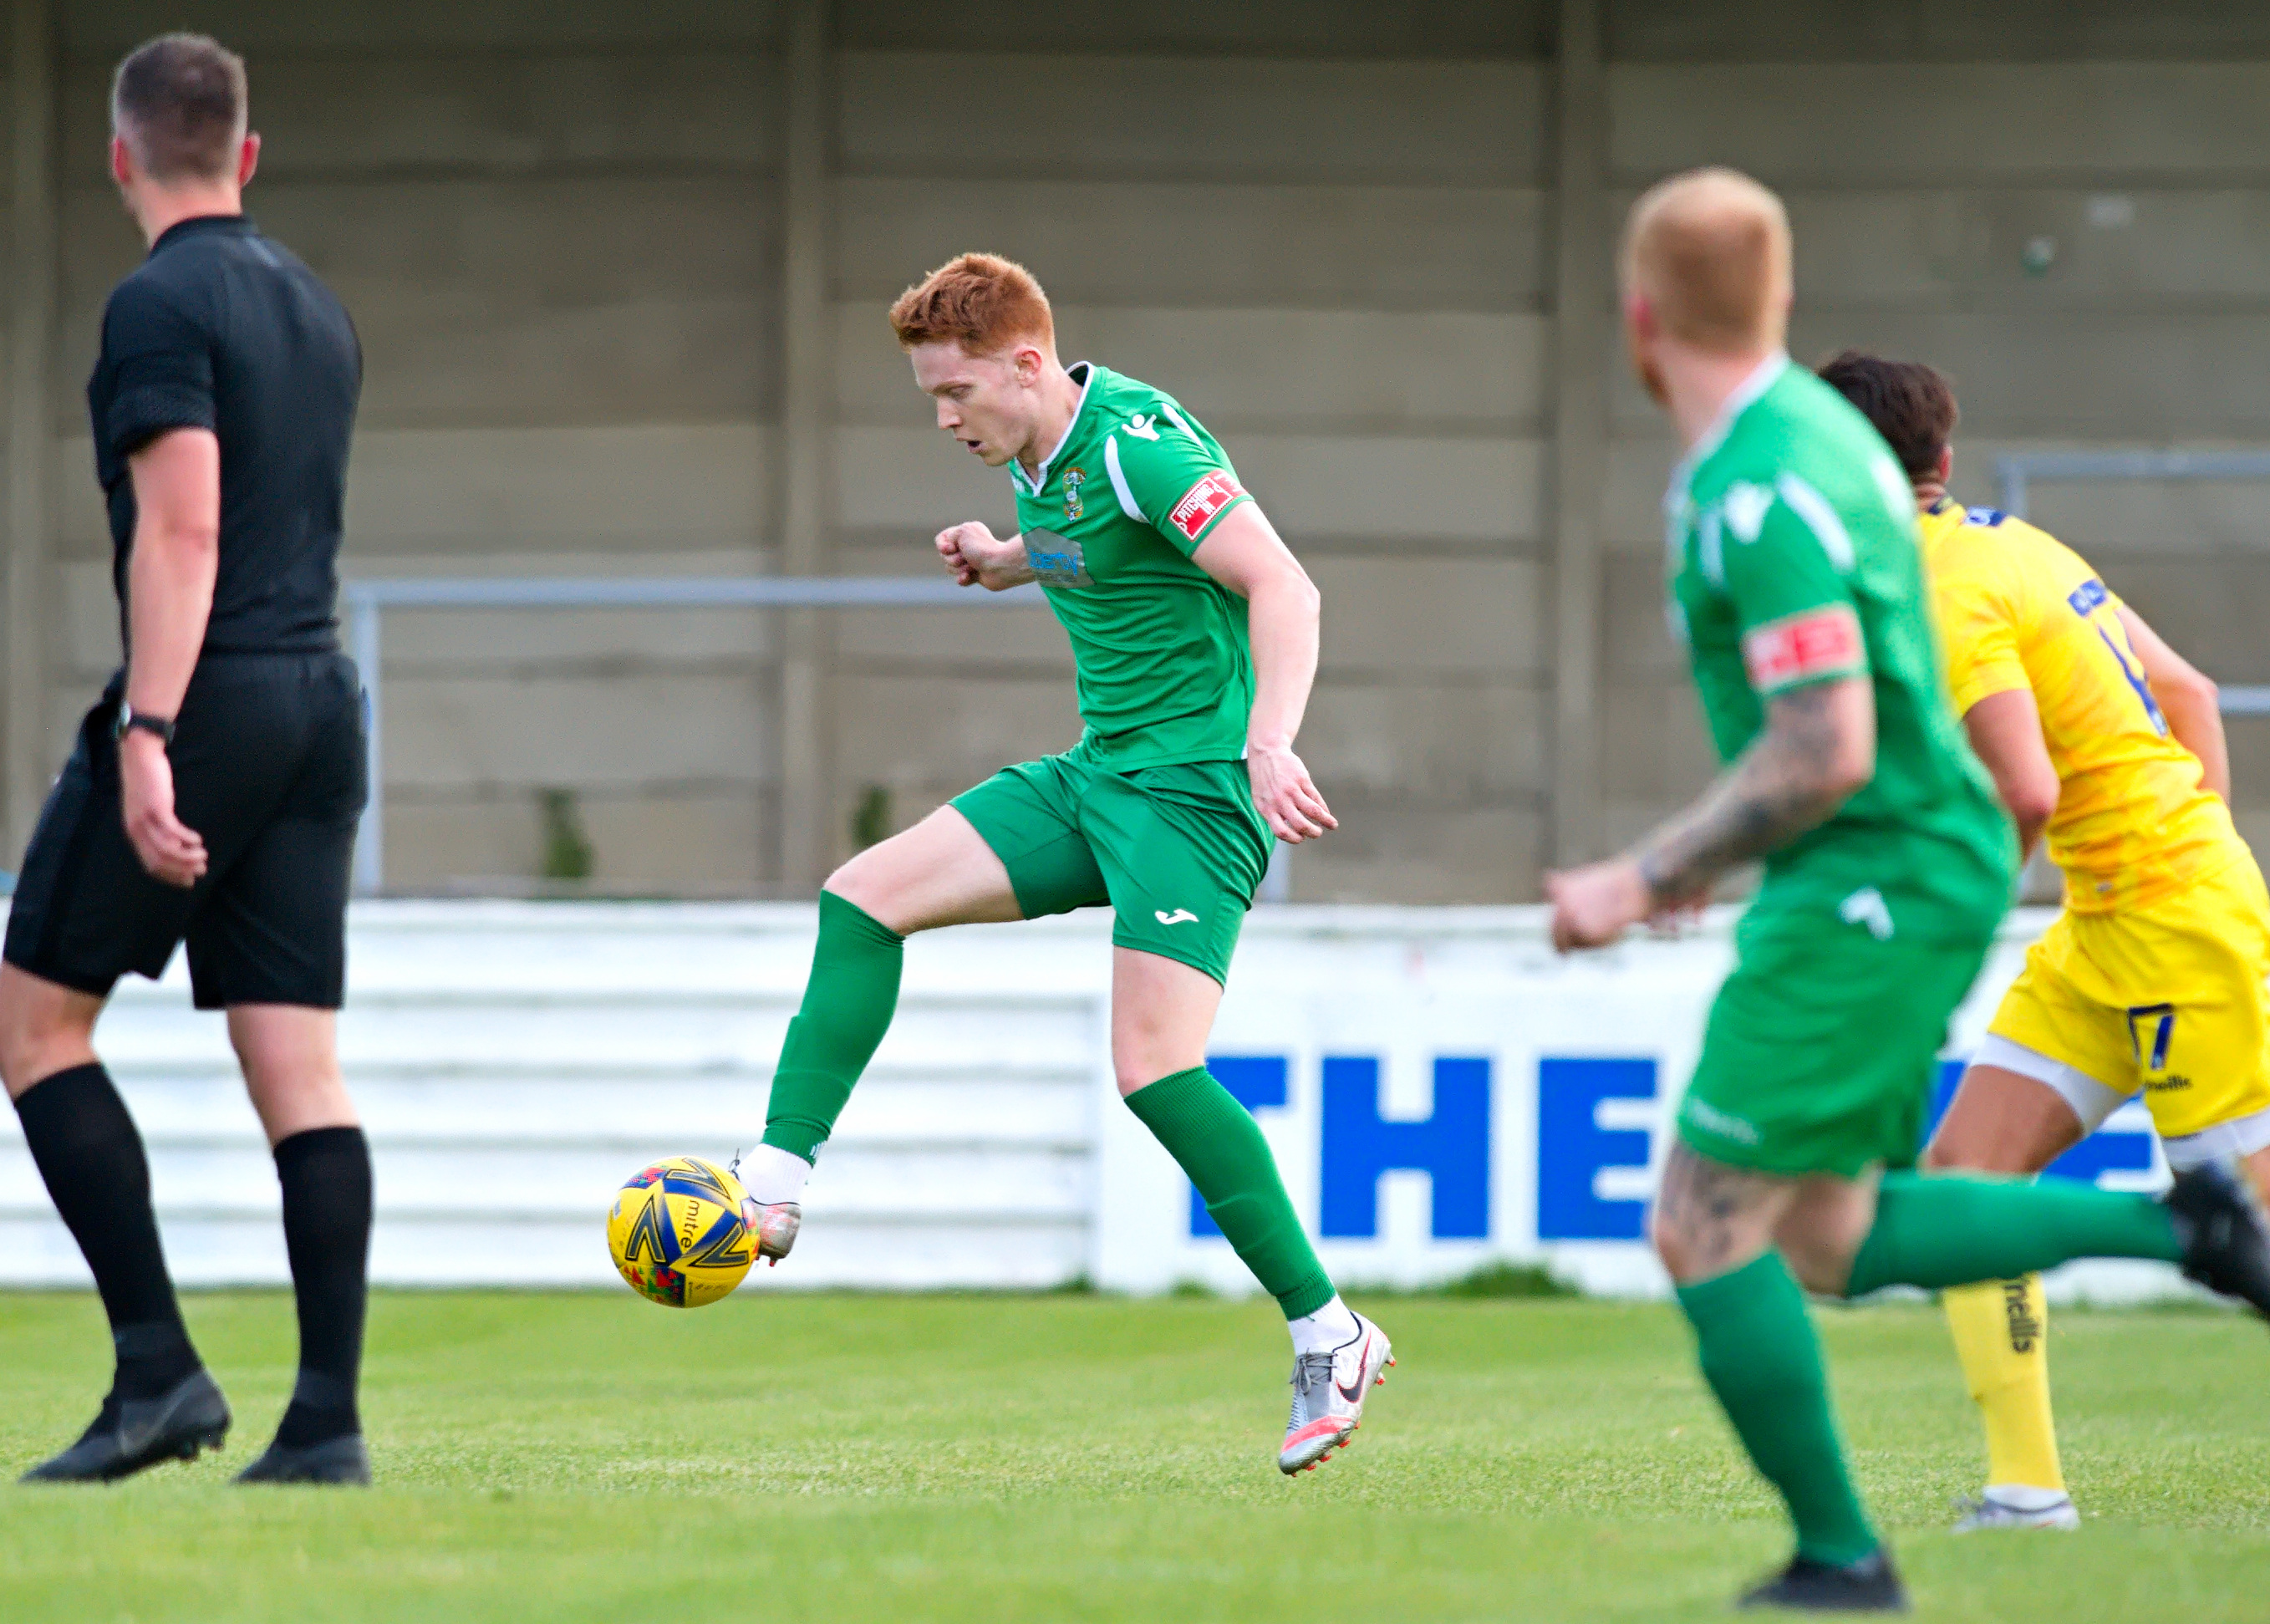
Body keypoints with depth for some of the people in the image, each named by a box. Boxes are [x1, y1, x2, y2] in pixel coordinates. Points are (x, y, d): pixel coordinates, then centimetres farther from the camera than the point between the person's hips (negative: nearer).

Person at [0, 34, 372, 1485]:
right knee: (300, 1068, 3)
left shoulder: (163, 305, -9)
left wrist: (146, 736, -23)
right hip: (323, 698, 7)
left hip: (210, 701, -7)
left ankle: (158, 1369, -5)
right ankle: (328, 1418, -4)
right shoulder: (319, 309, 17)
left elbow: (183, 529, -18)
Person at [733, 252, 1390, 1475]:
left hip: (1194, 788, -9)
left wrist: (1270, 743, -38)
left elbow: (1281, 586, -25)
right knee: (864, 895, 0)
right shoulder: (1035, 460, 10)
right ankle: (775, 1186, -2)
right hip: (1094, 775, 9)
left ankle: (1330, 1340, -8)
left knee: (1152, 1068, -19)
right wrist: (1007, 562, 13)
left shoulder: (1136, 444, -18)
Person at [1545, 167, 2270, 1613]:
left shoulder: (1764, 494, -22)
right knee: (1828, 1244, 14)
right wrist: (1701, 850, 25)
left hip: (1873, 889, -10)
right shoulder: (1805, 428, 11)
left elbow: (1826, 752, -26)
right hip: (1909, 870, 10)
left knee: (1709, 1232, -4)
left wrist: (1647, 881, -18)